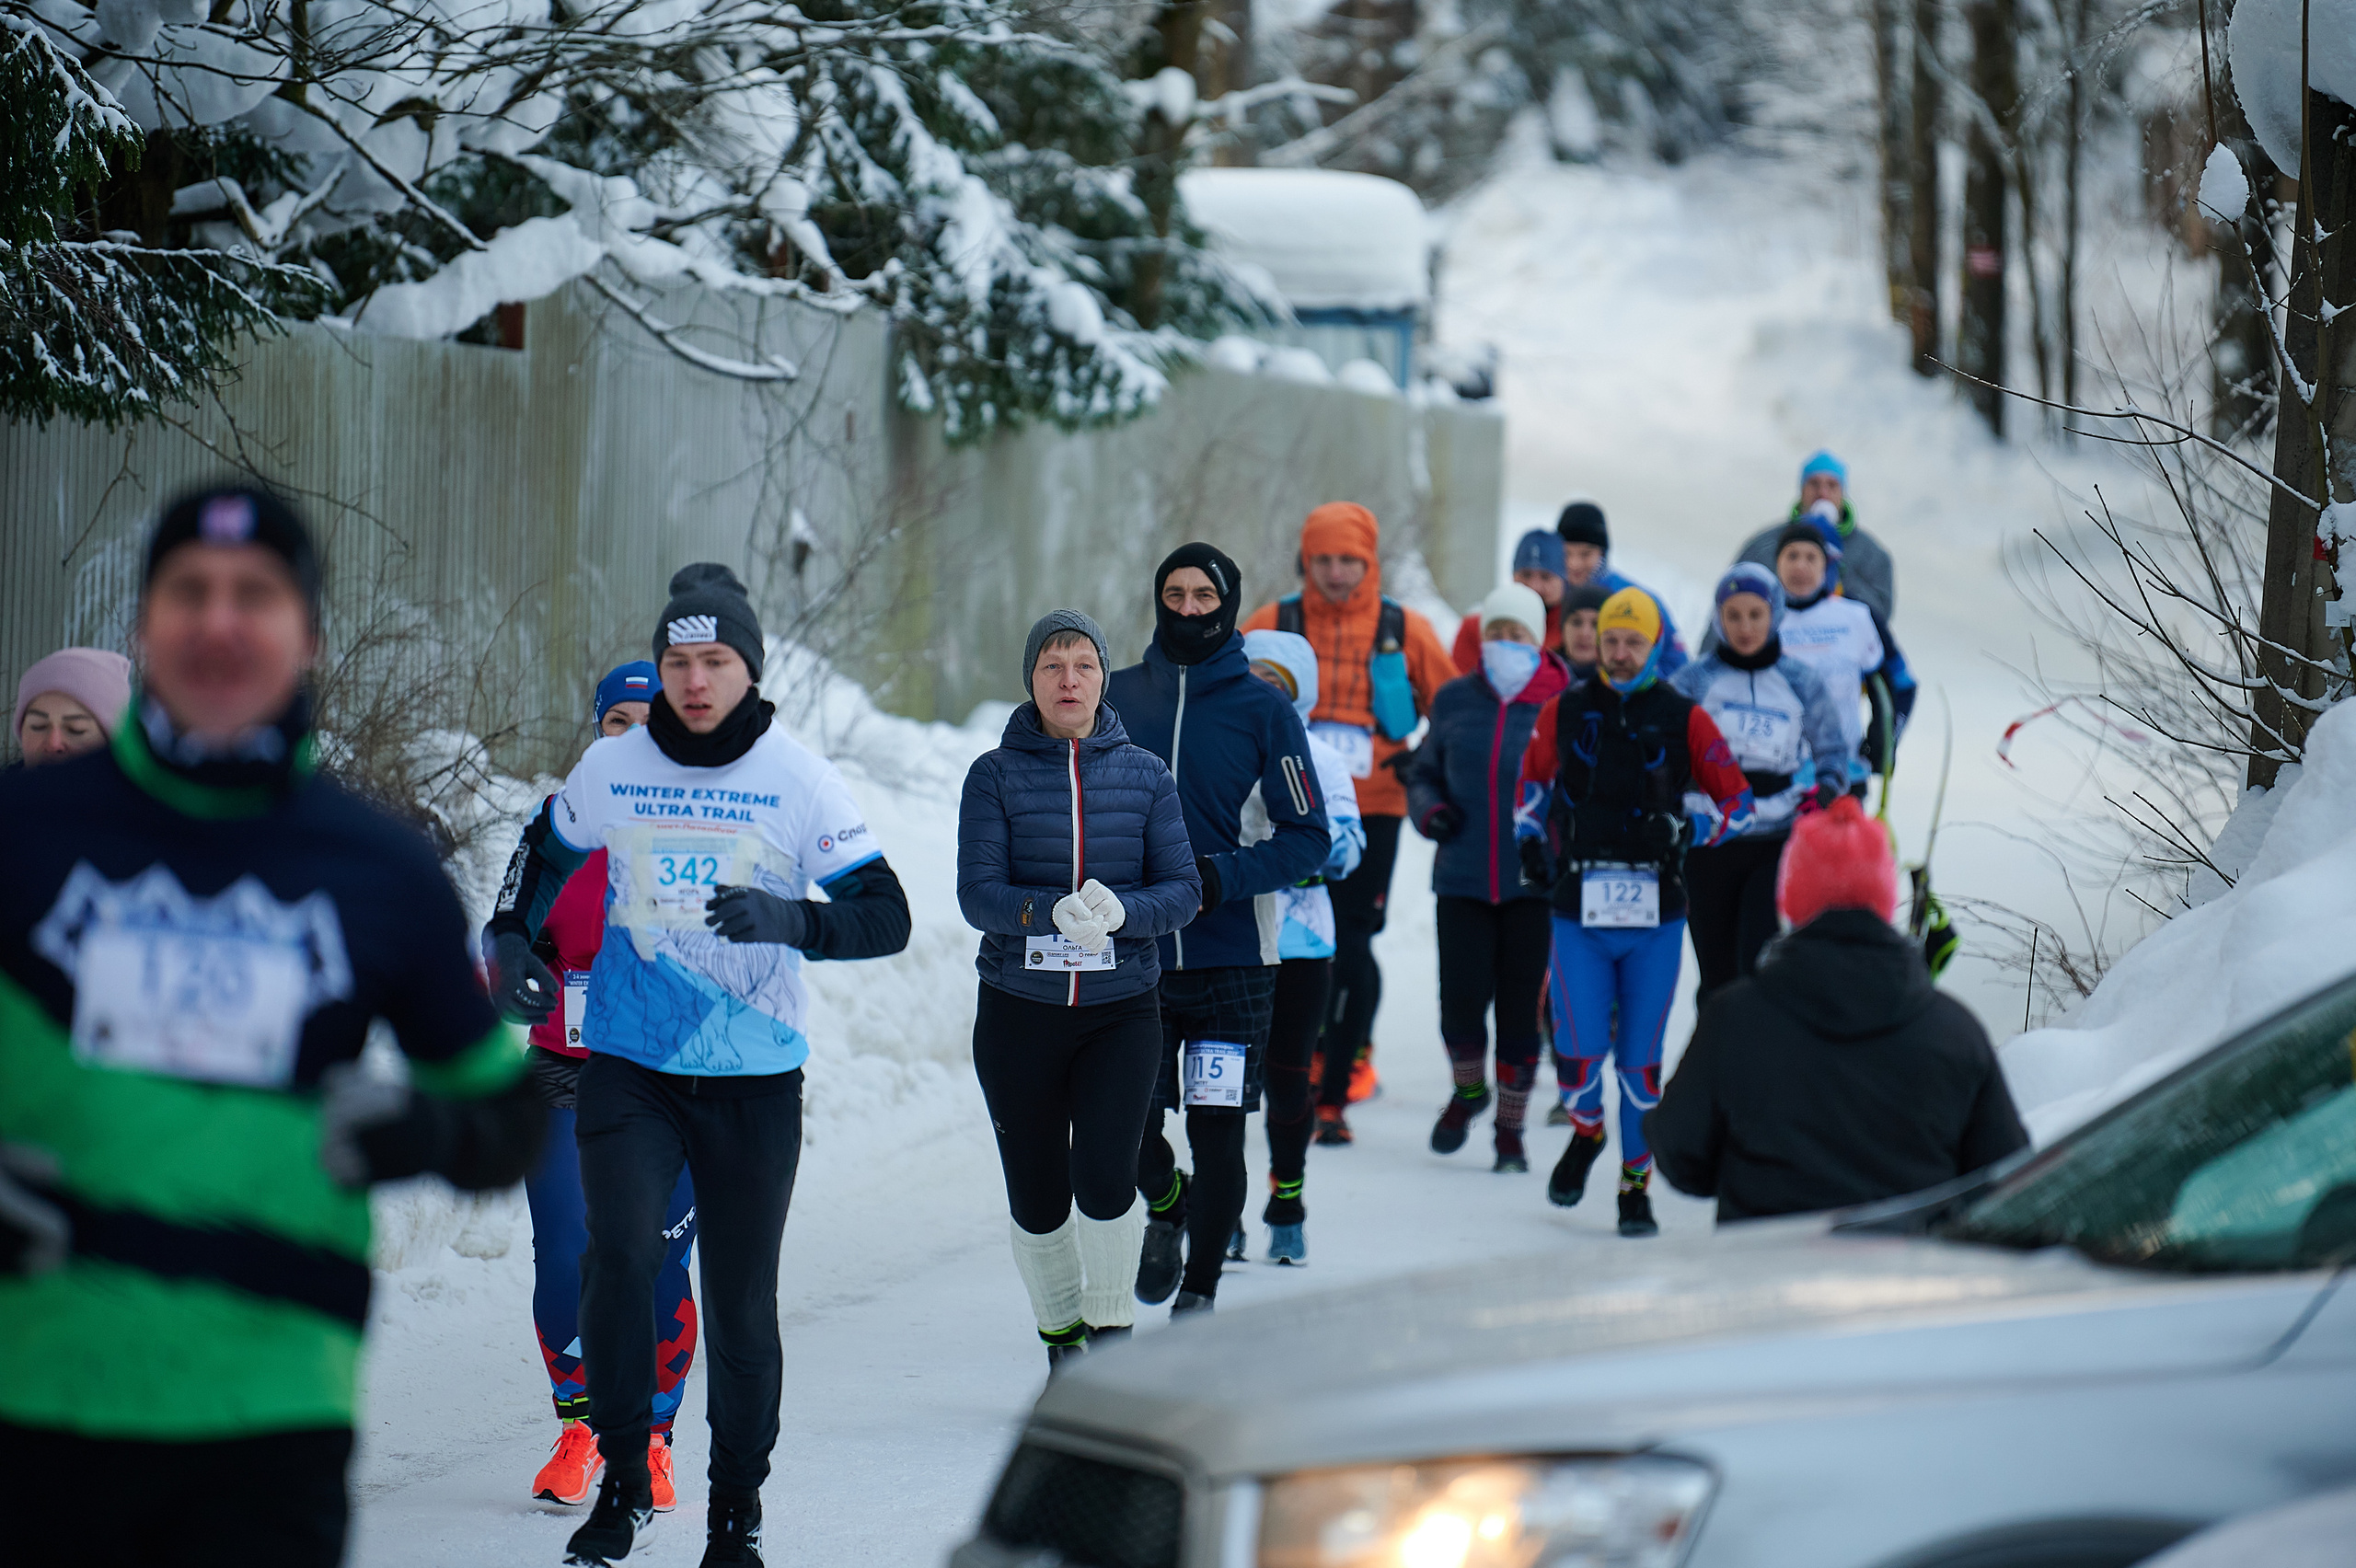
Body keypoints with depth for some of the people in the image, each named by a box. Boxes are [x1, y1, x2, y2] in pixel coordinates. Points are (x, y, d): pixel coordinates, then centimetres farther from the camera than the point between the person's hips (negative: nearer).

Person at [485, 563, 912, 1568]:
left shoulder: (800, 781, -4)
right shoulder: (606, 771, 2)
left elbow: (887, 917, -6)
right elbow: (543, 860, 22)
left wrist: (789, 920, -24)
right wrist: (509, 941, 3)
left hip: (755, 1079, -1)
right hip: (627, 1067, 1)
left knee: (741, 1306, 5)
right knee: (619, 1257, -19)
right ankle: (622, 1484, -2)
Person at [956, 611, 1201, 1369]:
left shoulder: (1144, 775, 3)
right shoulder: (995, 775, -1)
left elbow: (1182, 890, -2)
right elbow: (978, 895, -9)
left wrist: (1120, 911, -23)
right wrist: (1057, 912, -28)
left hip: (1120, 1011, 0)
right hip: (1018, 1013, 0)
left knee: (1104, 1177, -17)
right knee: (1035, 1198, 6)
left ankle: (1112, 1332, 5)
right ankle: (1061, 1335, 30)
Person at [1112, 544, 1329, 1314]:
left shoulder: (1263, 708, -1)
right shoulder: (1117, 697, 6)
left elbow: (1308, 838, -2)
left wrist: (1221, 876, -17)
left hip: (1232, 961, -2)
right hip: (1133, 959, 2)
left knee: (1217, 1137, 0)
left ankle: (1197, 1297, 14)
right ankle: (1165, 1208, 31)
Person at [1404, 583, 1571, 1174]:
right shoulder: (1456, 701, 5)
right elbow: (1424, 773, 18)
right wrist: (1429, 811, -1)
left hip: (1534, 884, -2)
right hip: (1463, 879, 2)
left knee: (1521, 1007, 2)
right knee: (1462, 999, -4)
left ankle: (1511, 1128, 19)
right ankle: (1468, 1091, 26)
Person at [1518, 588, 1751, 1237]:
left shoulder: (1682, 718, 2)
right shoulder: (1566, 712, 6)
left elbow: (1737, 800, 5)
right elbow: (1533, 782, 23)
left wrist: (1684, 829, -11)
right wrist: (1531, 839, 8)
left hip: (1656, 916, 0)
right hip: (1578, 910, 0)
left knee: (1640, 1059, 3)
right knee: (1581, 1050, -6)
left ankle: (1637, 1185, 15)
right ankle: (1585, 1130, 26)